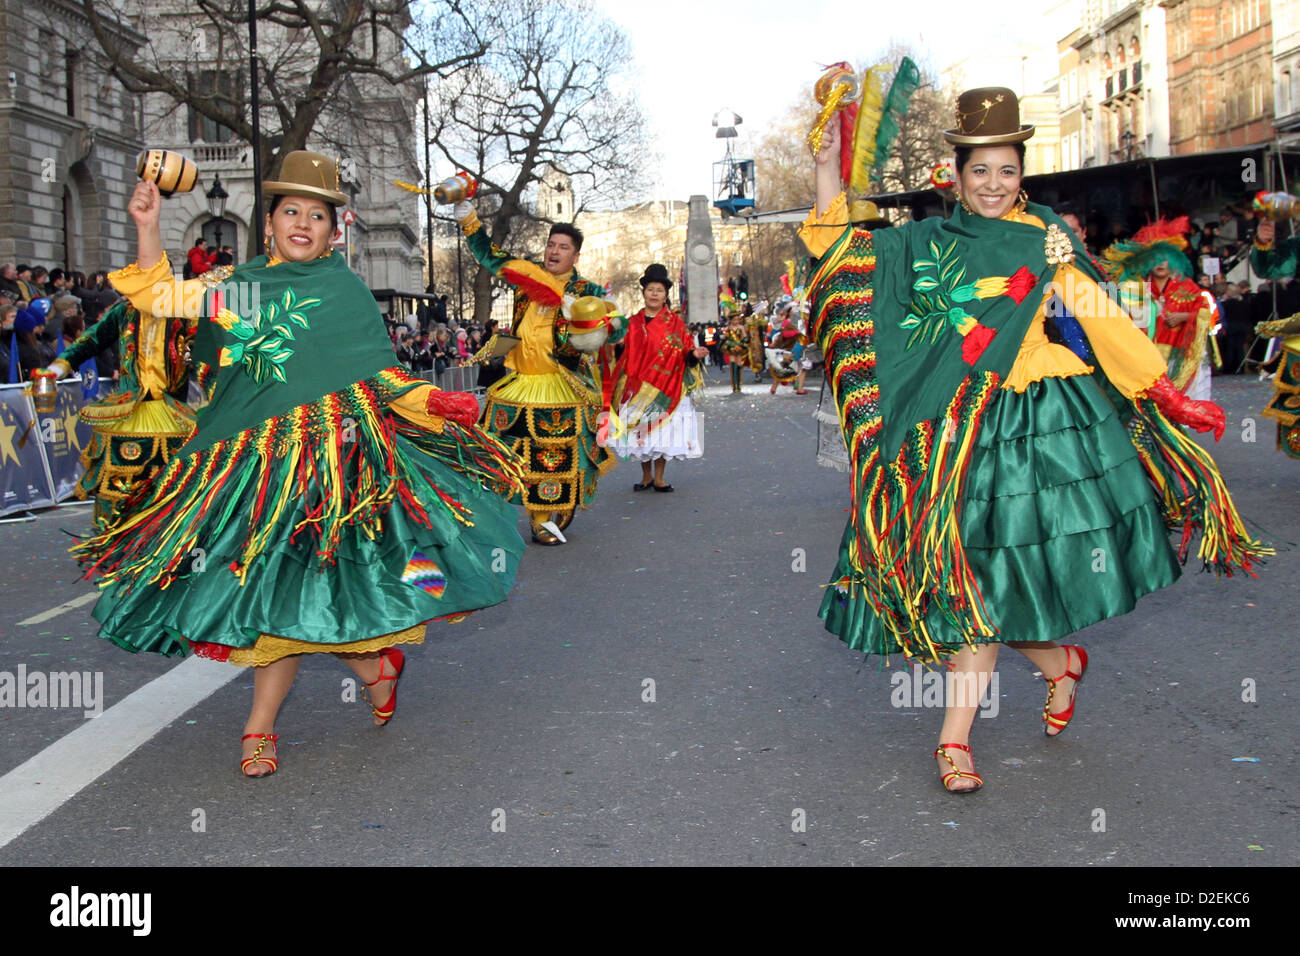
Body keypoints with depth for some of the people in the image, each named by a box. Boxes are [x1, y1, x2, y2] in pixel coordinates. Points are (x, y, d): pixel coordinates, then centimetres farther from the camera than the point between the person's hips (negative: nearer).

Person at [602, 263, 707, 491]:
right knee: (639, 432, 3)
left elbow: (685, 354, 0)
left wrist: (694, 354, -19)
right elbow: (623, 353, 14)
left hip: (665, 388, -2)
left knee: (663, 432, -2)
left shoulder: (675, 322, 4)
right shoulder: (633, 323, 11)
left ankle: (658, 478, 7)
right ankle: (646, 476, 16)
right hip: (636, 388, 2)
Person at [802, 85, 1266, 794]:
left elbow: (1102, 321, 2)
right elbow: (835, 248, 11)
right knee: (967, 571, 4)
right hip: (953, 434, 3)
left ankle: (955, 739, 5)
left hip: (1037, 420, -3)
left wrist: (1170, 397, -1)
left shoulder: (1046, 241, 3)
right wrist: (828, 166, 3)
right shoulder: (924, 244, 10)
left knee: (983, 577, -5)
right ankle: (1061, 663, 32)